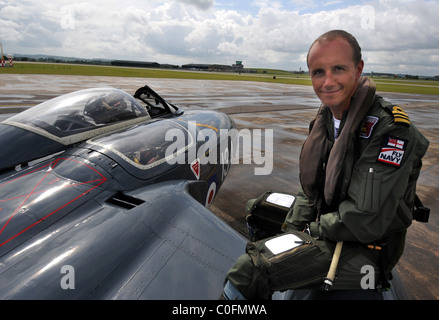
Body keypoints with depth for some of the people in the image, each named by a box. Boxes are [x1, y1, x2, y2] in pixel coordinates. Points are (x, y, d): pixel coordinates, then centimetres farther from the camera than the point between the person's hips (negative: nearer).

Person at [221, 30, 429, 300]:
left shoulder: (389, 130, -22)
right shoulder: (324, 120, 5)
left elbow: (366, 221, -26)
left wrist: (313, 230, -13)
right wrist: (291, 230, -1)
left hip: (361, 252, -8)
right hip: (322, 230, 8)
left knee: (249, 272, -22)